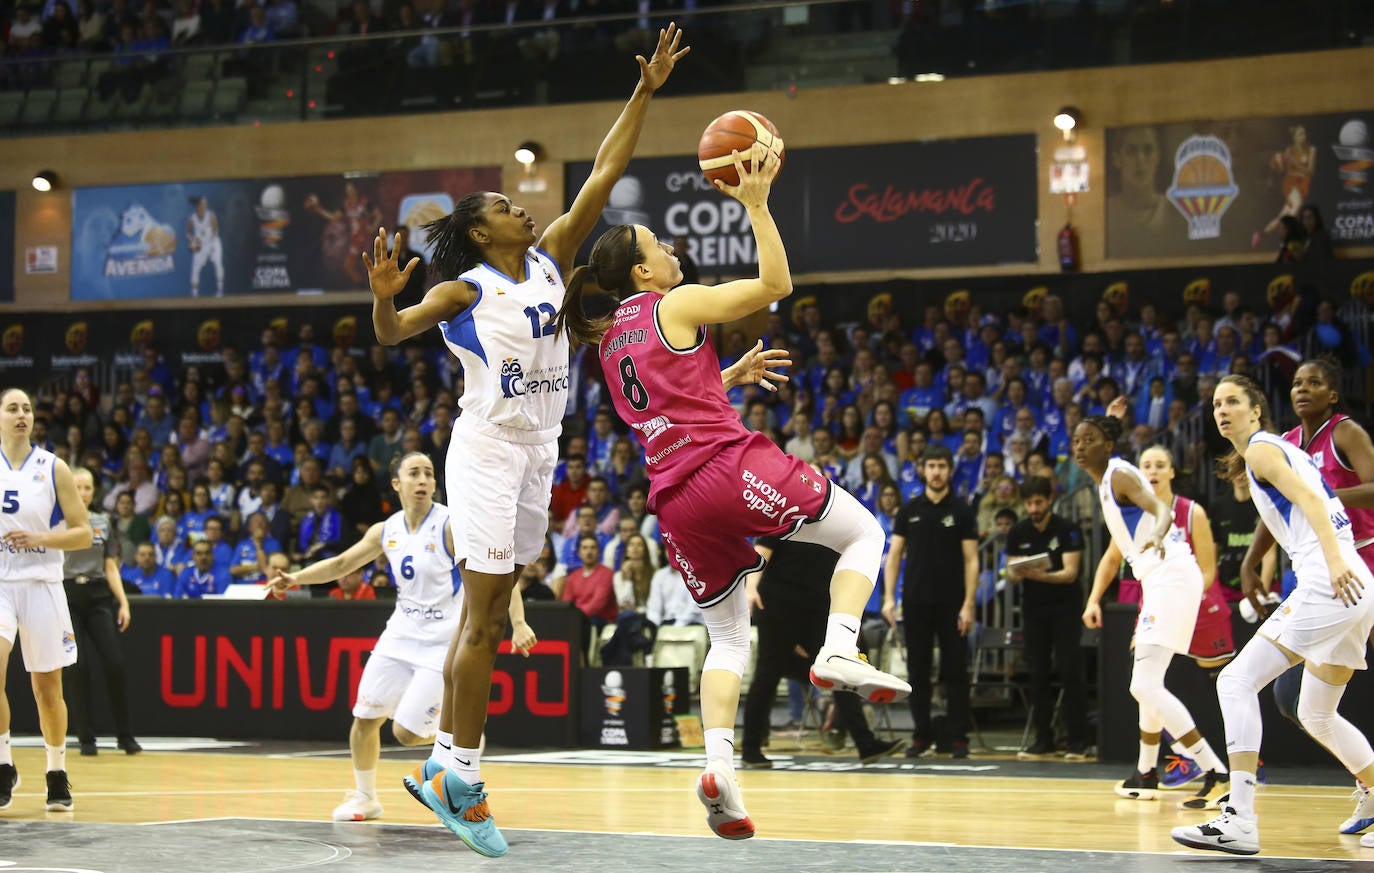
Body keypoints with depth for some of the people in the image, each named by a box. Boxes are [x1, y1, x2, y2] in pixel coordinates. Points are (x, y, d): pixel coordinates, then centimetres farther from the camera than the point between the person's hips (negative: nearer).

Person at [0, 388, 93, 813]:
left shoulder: (53, 469, 0)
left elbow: (83, 534, -1)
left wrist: (37, 538, -15)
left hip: (41, 584, 0)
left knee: (47, 687, 7)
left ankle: (57, 775, 22)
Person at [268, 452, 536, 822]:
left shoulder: (452, 526, -15)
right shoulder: (386, 532, 3)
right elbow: (341, 564, 15)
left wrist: (518, 624, -31)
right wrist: (295, 579, 2)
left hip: (442, 642, -6)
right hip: (401, 635, 6)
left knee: (407, 732, -10)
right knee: (365, 717, 4)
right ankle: (364, 797, 24)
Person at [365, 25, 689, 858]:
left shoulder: (549, 261, 8)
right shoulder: (466, 289, -8)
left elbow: (603, 176, 6)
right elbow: (392, 335, -17)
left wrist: (645, 94, 2)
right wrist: (385, 297, -39)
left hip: (538, 452, 7)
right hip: (487, 449, -7)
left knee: (488, 616, 9)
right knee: (485, 621, -8)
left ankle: (447, 764, 14)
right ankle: (463, 778, -4)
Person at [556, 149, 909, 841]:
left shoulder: (608, 341, 20)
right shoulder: (677, 305, -1)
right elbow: (775, 284, -2)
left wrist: (729, 376, 31)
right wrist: (756, 203, 1)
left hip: (675, 496, 7)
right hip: (733, 464, -7)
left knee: (726, 636, 16)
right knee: (864, 533, 10)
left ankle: (718, 760, -7)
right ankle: (839, 651, -12)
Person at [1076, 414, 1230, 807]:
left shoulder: (1121, 475, -7)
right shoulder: (1106, 484, 22)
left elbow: (1162, 510, -27)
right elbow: (1115, 553, 32)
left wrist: (1157, 536, -48)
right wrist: (1094, 600, 22)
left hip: (1172, 578, -11)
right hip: (1159, 582, 11)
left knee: (1145, 685, -18)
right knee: (1147, 683, 24)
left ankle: (1217, 775, -25)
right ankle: (1145, 775, 39)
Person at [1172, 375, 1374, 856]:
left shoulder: (1261, 448, 0)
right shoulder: (1286, 450, 26)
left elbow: (1310, 500, -15)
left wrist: (1334, 559, -30)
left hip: (1328, 584, -10)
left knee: (1237, 680, -14)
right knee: (1317, 717, 21)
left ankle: (1240, 820, -24)